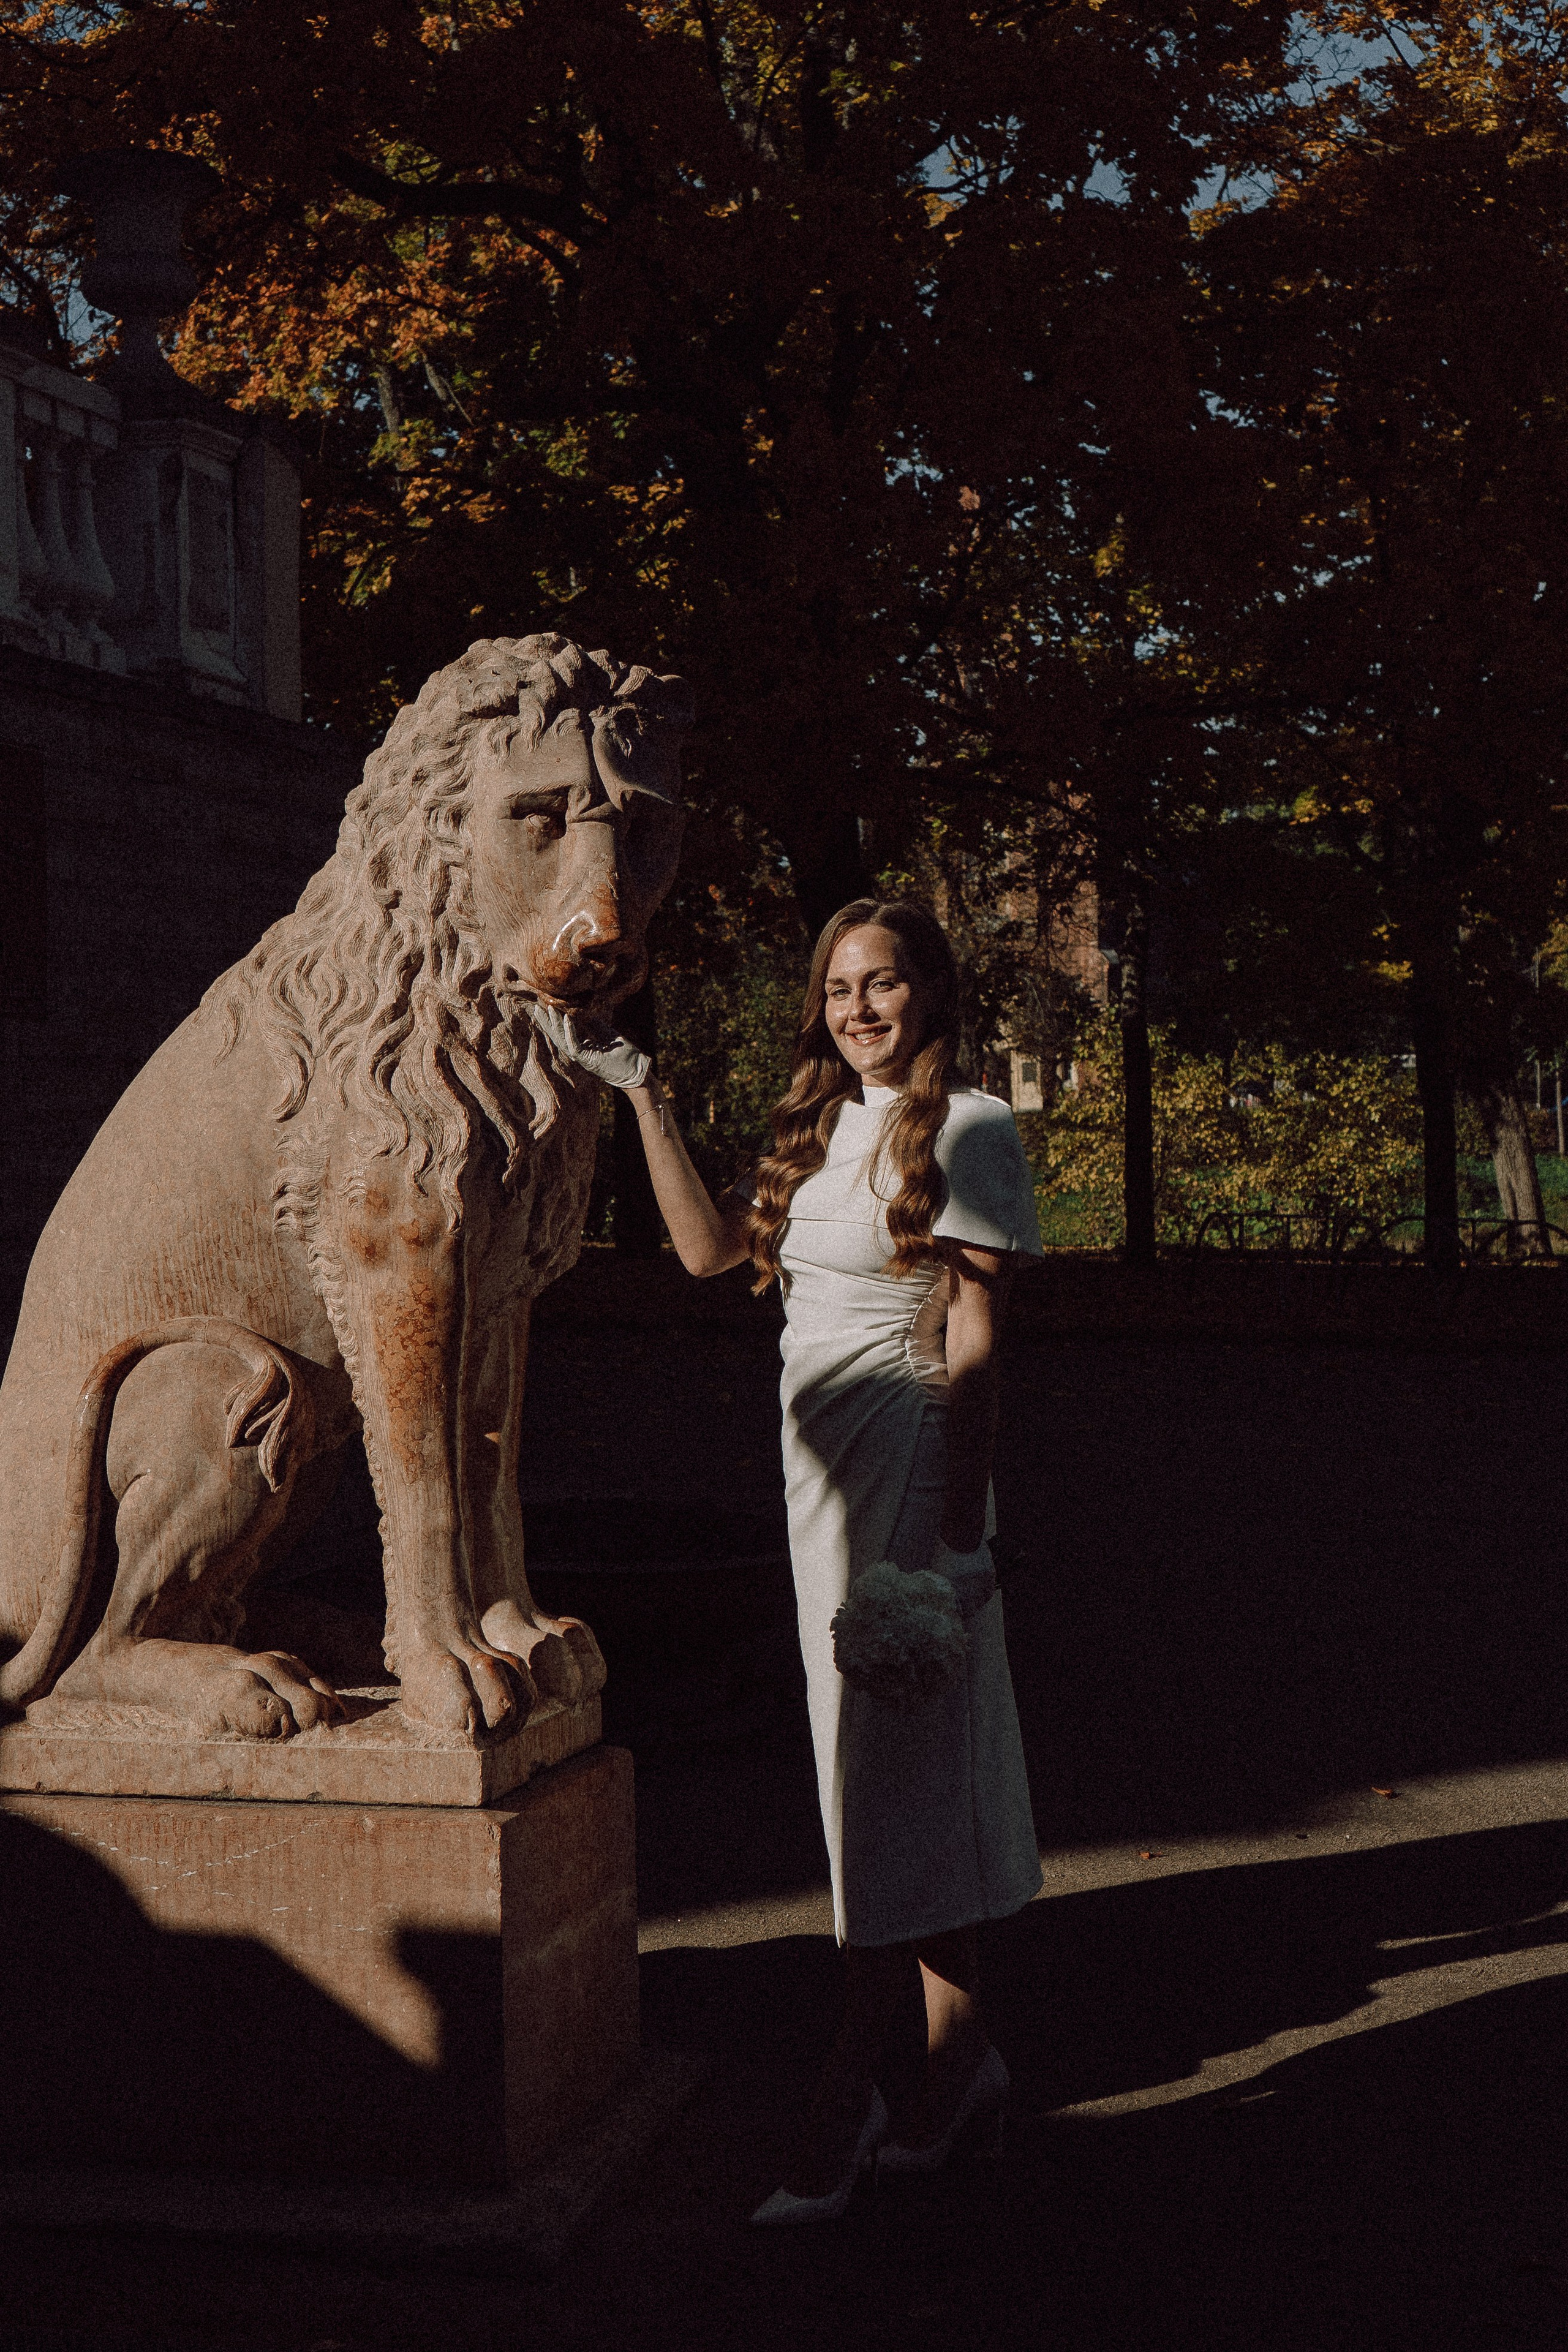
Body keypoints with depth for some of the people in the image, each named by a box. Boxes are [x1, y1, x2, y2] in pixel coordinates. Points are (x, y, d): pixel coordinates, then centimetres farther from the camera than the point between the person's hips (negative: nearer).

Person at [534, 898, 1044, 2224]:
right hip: (823, 1469, 7)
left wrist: (962, 1529, -16)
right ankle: (961, 2059, 21)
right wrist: (643, 1095, 5)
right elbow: (710, 1248, 9)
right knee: (921, 1765, 11)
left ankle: (847, 2107, -1)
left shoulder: (968, 1129, -6)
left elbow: (974, 1344, -11)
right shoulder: (823, 1129, 16)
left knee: (892, 1771, -5)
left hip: (912, 1467, -7)